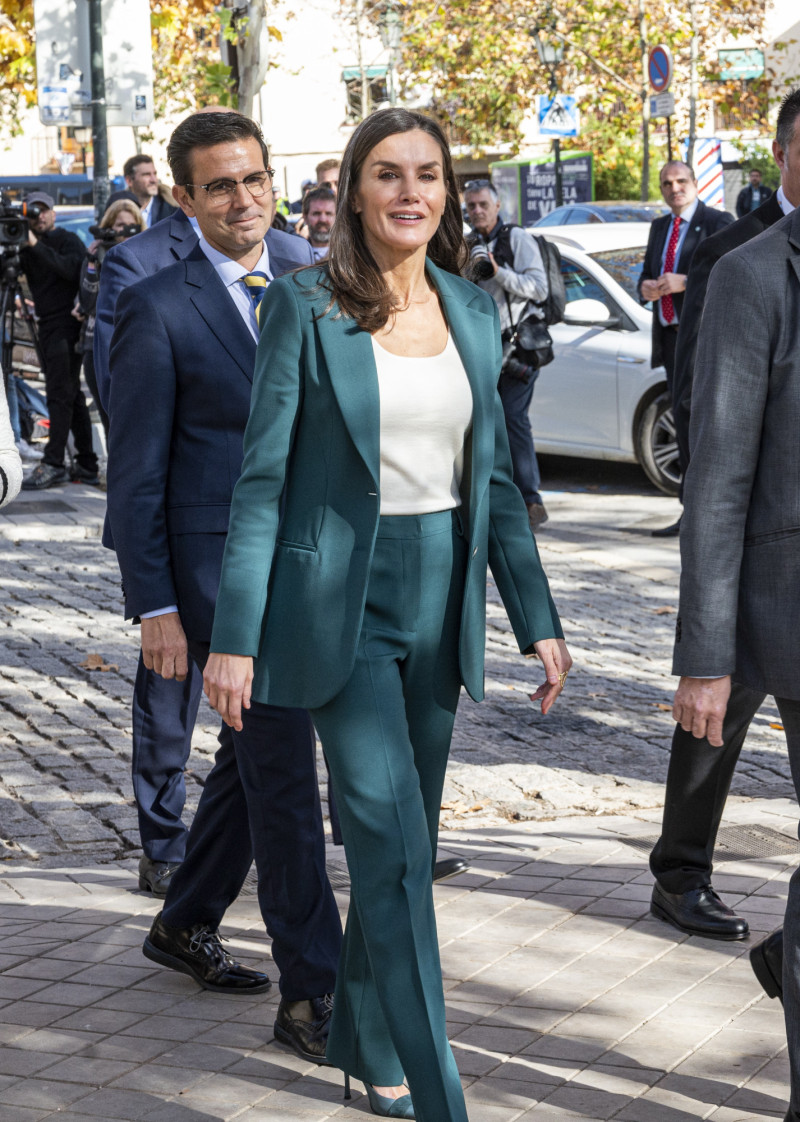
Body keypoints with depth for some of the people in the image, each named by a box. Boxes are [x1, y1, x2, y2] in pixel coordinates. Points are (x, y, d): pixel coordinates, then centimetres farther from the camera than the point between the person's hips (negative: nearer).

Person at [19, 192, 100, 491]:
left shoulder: (67, 240, -6)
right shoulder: (29, 250, 16)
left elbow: (72, 269, -23)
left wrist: (37, 246, -27)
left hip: (67, 324, -8)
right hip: (49, 327, 8)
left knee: (60, 395, -12)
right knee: (71, 394, 10)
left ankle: (53, 464, -14)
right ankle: (86, 464, 13)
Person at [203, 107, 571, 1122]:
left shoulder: (472, 312, 8)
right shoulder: (305, 306, -7)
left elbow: (494, 478, 13)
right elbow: (262, 476, -7)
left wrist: (538, 619, 9)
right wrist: (235, 637, -10)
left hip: (440, 601, 5)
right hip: (340, 601, -5)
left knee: (402, 838, 13)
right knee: (394, 846, -11)